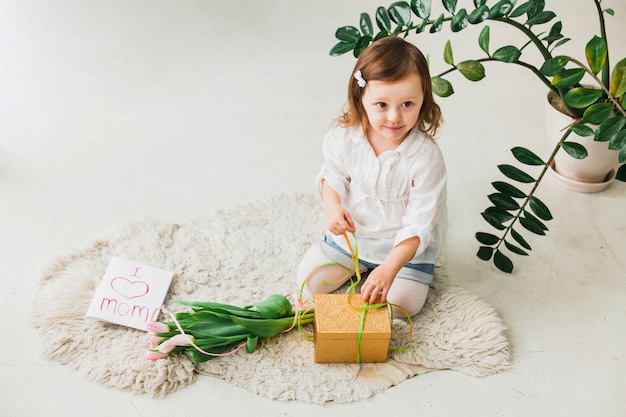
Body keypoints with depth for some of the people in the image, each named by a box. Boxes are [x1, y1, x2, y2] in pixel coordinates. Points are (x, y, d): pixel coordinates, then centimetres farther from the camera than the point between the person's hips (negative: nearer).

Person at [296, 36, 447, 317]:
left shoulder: (426, 157, -28)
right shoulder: (344, 136, -18)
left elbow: (418, 226, -25)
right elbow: (333, 175, 1)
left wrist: (389, 268, -36)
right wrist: (333, 207, -21)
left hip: (406, 244, -3)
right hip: (352, 232, 3)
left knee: (403, 304, -14)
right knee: (309, 280, 2)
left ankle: (375, 269, 17)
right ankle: (360, 265, 27)